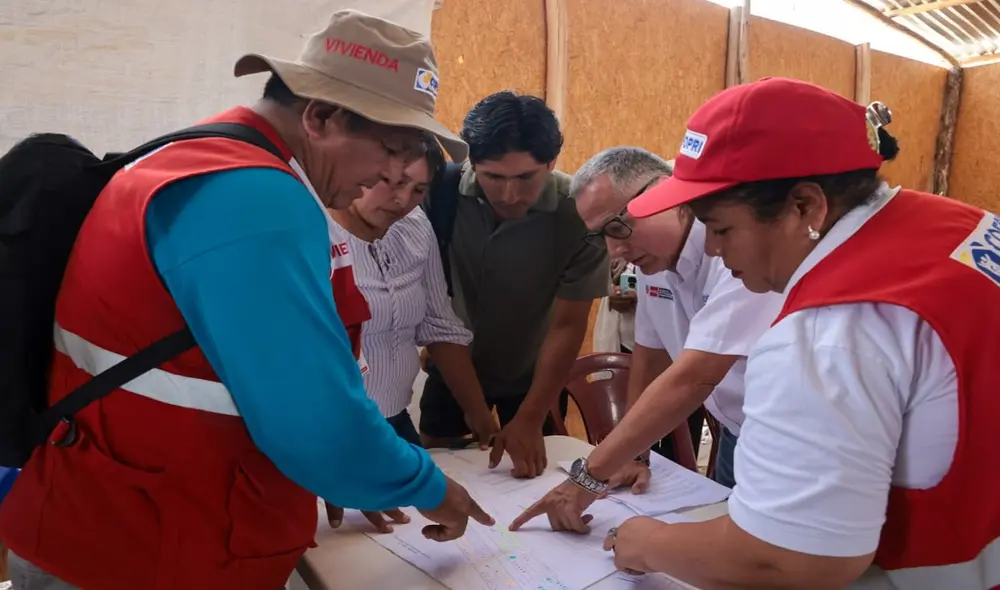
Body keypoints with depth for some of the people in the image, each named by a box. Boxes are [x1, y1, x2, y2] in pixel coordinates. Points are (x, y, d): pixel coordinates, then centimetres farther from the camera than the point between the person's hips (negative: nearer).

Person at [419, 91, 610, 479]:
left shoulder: (579, 214, -27)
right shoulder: (441, 191, -23)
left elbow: (568, 327, -20)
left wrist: (530, 419, -20)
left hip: (532, 376, -1)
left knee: (530, 478, 16)